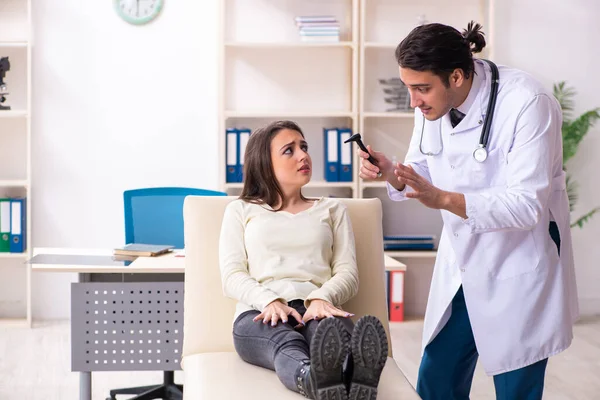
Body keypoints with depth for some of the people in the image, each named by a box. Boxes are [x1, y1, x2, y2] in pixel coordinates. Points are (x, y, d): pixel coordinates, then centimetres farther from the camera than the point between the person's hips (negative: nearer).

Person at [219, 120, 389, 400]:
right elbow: (231, 276, 8)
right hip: (261, 314, -1)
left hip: (316, 310, 2)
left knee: (335, 331, -40)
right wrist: (269, 301, -16)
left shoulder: (332, 209, 27)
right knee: (286, 343, -42)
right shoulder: (240, 210, 23)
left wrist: (322, 298, -13)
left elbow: (348, 273, 13)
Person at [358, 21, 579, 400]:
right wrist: (392, 175, -17)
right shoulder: (433, 102, -6)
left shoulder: (528, 104, -25)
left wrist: (443, 199, -38)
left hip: (519, 271, -6)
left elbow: (527, 206, -27)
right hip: (462, 265, 6)